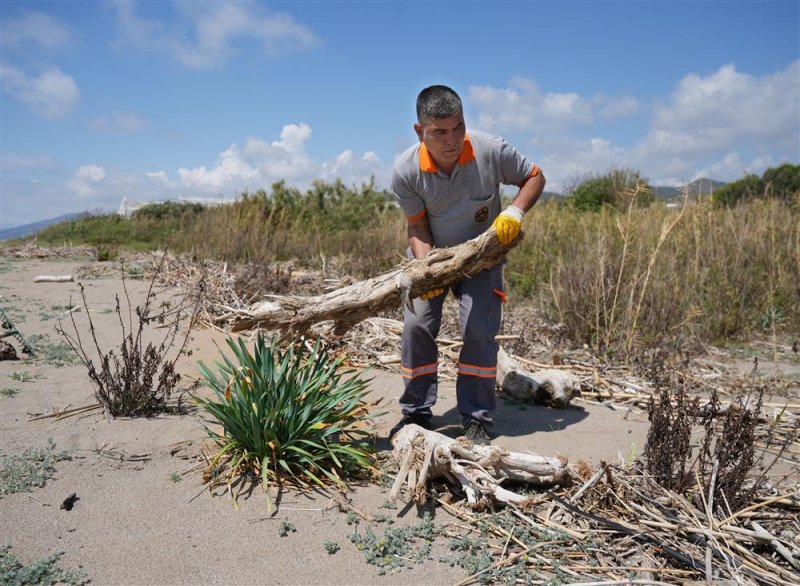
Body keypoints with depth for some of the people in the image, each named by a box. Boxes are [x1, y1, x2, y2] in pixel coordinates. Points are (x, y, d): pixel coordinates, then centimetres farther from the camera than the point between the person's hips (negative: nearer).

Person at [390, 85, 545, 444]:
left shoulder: (491, 151, -25)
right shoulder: (405, 171, -23)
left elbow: (534, 177, -8)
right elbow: (417, 226, -13)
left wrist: (515, 211, -27)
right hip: (431, 255, 1)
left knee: (479, 329, -12)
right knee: (416, 325, -6)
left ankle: (477, 419, 4)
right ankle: (416, 412, 11)